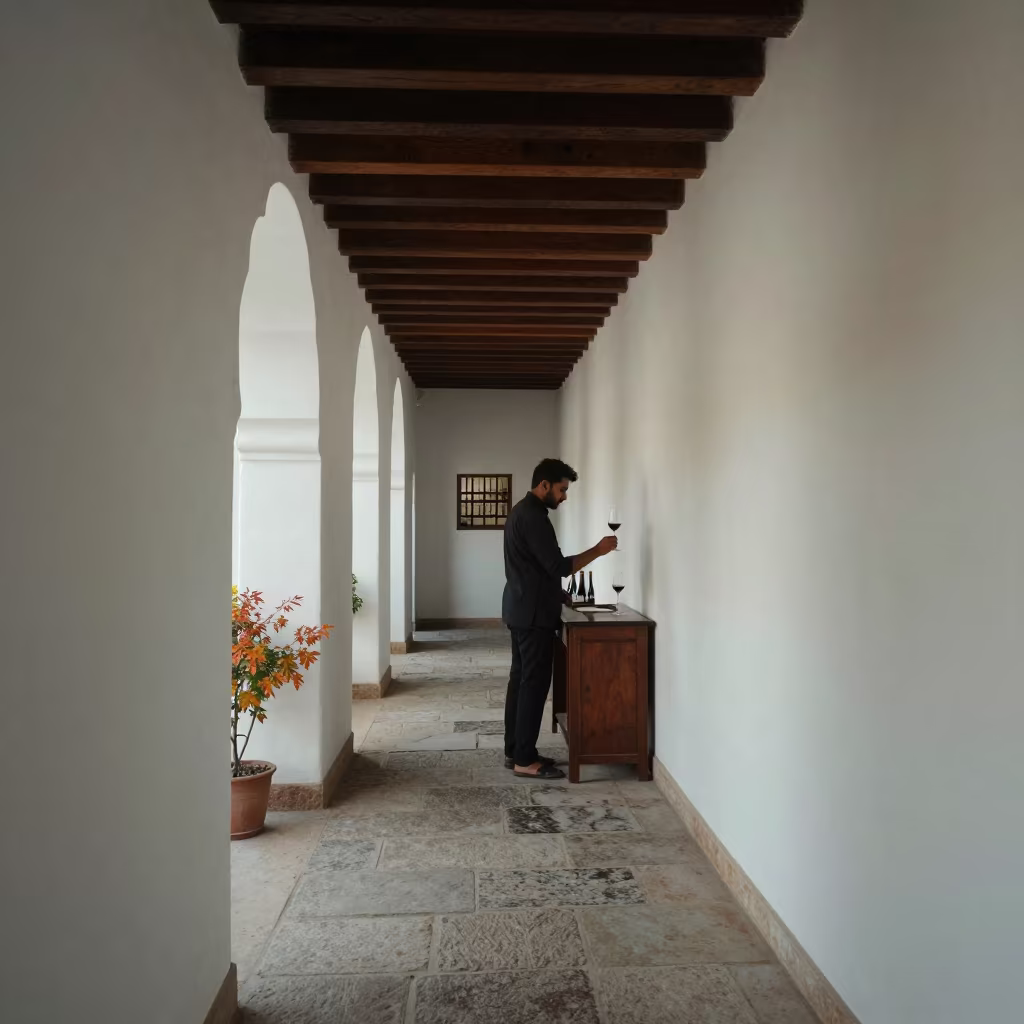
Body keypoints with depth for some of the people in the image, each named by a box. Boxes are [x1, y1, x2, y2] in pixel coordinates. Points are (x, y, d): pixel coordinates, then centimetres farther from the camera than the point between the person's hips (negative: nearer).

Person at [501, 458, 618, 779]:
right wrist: (598, 550, -12)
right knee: (534, 683, -5)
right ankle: (524, 760, 2)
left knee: (520, 679, 12)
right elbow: (558, 566, -21)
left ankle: (515, 751, 19)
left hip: (521, 610, 11)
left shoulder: (522, 511, 15)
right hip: (533, 614, -11)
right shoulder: (533, 517, -18)